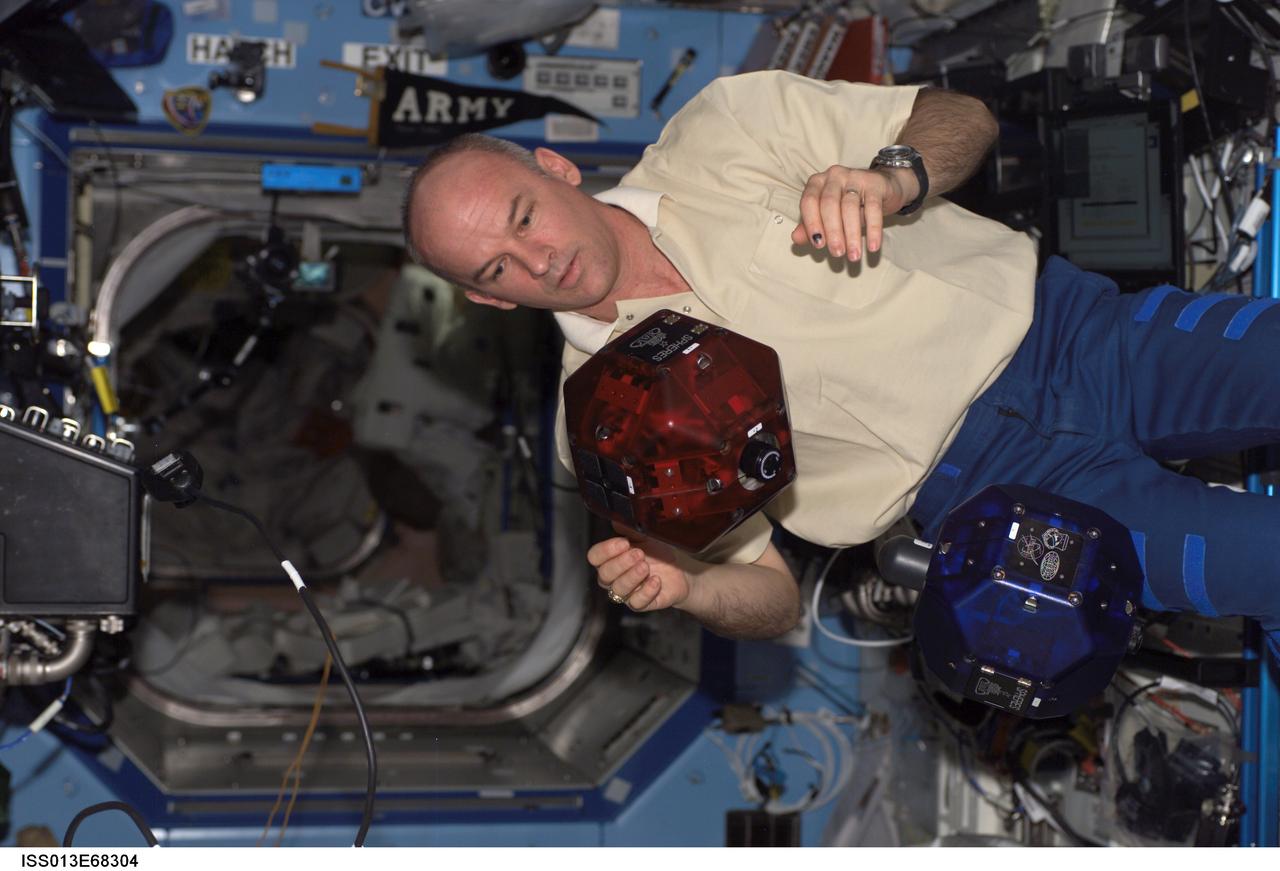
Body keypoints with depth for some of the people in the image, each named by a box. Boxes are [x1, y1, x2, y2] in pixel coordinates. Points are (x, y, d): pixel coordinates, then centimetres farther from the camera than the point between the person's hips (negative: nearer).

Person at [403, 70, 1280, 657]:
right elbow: (772, 595, 5)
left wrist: (891, 178, -17)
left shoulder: (725, 130, 3)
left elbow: (964, 117, 7)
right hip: (985, 483, -2)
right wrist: (687, 586, -19)